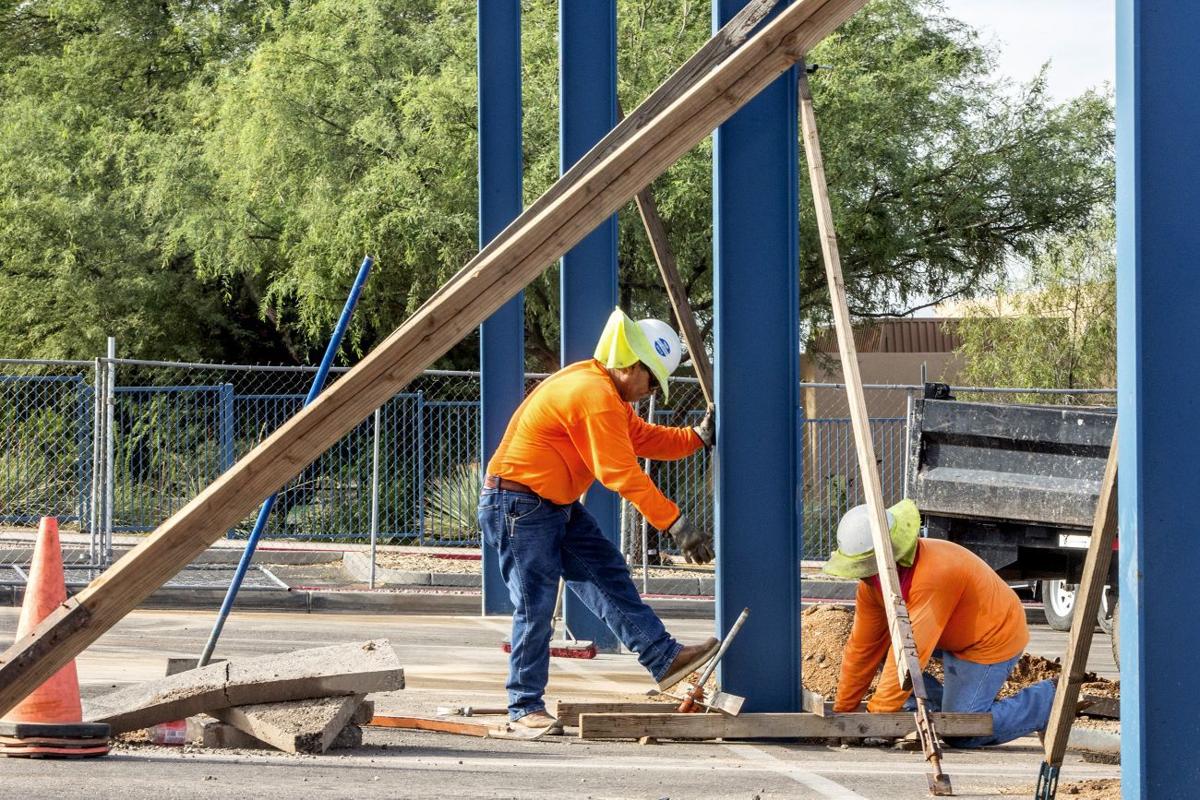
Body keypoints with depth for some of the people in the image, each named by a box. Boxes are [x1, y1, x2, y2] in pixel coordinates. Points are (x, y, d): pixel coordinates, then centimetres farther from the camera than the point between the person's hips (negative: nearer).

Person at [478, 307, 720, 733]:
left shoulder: (601, 390, 12)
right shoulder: (594, 395, -22)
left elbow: (642, 438, 20)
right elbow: (622, 473, -26)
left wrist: (697, 438, 6)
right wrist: (676, 524, -25)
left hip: (556, 506, 11)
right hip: (518, 505, -11)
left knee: (608, 574, 5)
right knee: (535, 605, -7)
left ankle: (663, 658, 4)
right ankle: (525, 706, 0)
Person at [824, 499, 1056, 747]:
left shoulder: (933, 575, -38)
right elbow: (862, 647, -4)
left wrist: (875, 719, -34)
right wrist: (842, 712, -2)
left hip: (992, 640, -9)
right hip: (954, 634, 9)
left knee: (959, 734, -13)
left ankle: (1049, 698, 2)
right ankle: (940, 708, 6)